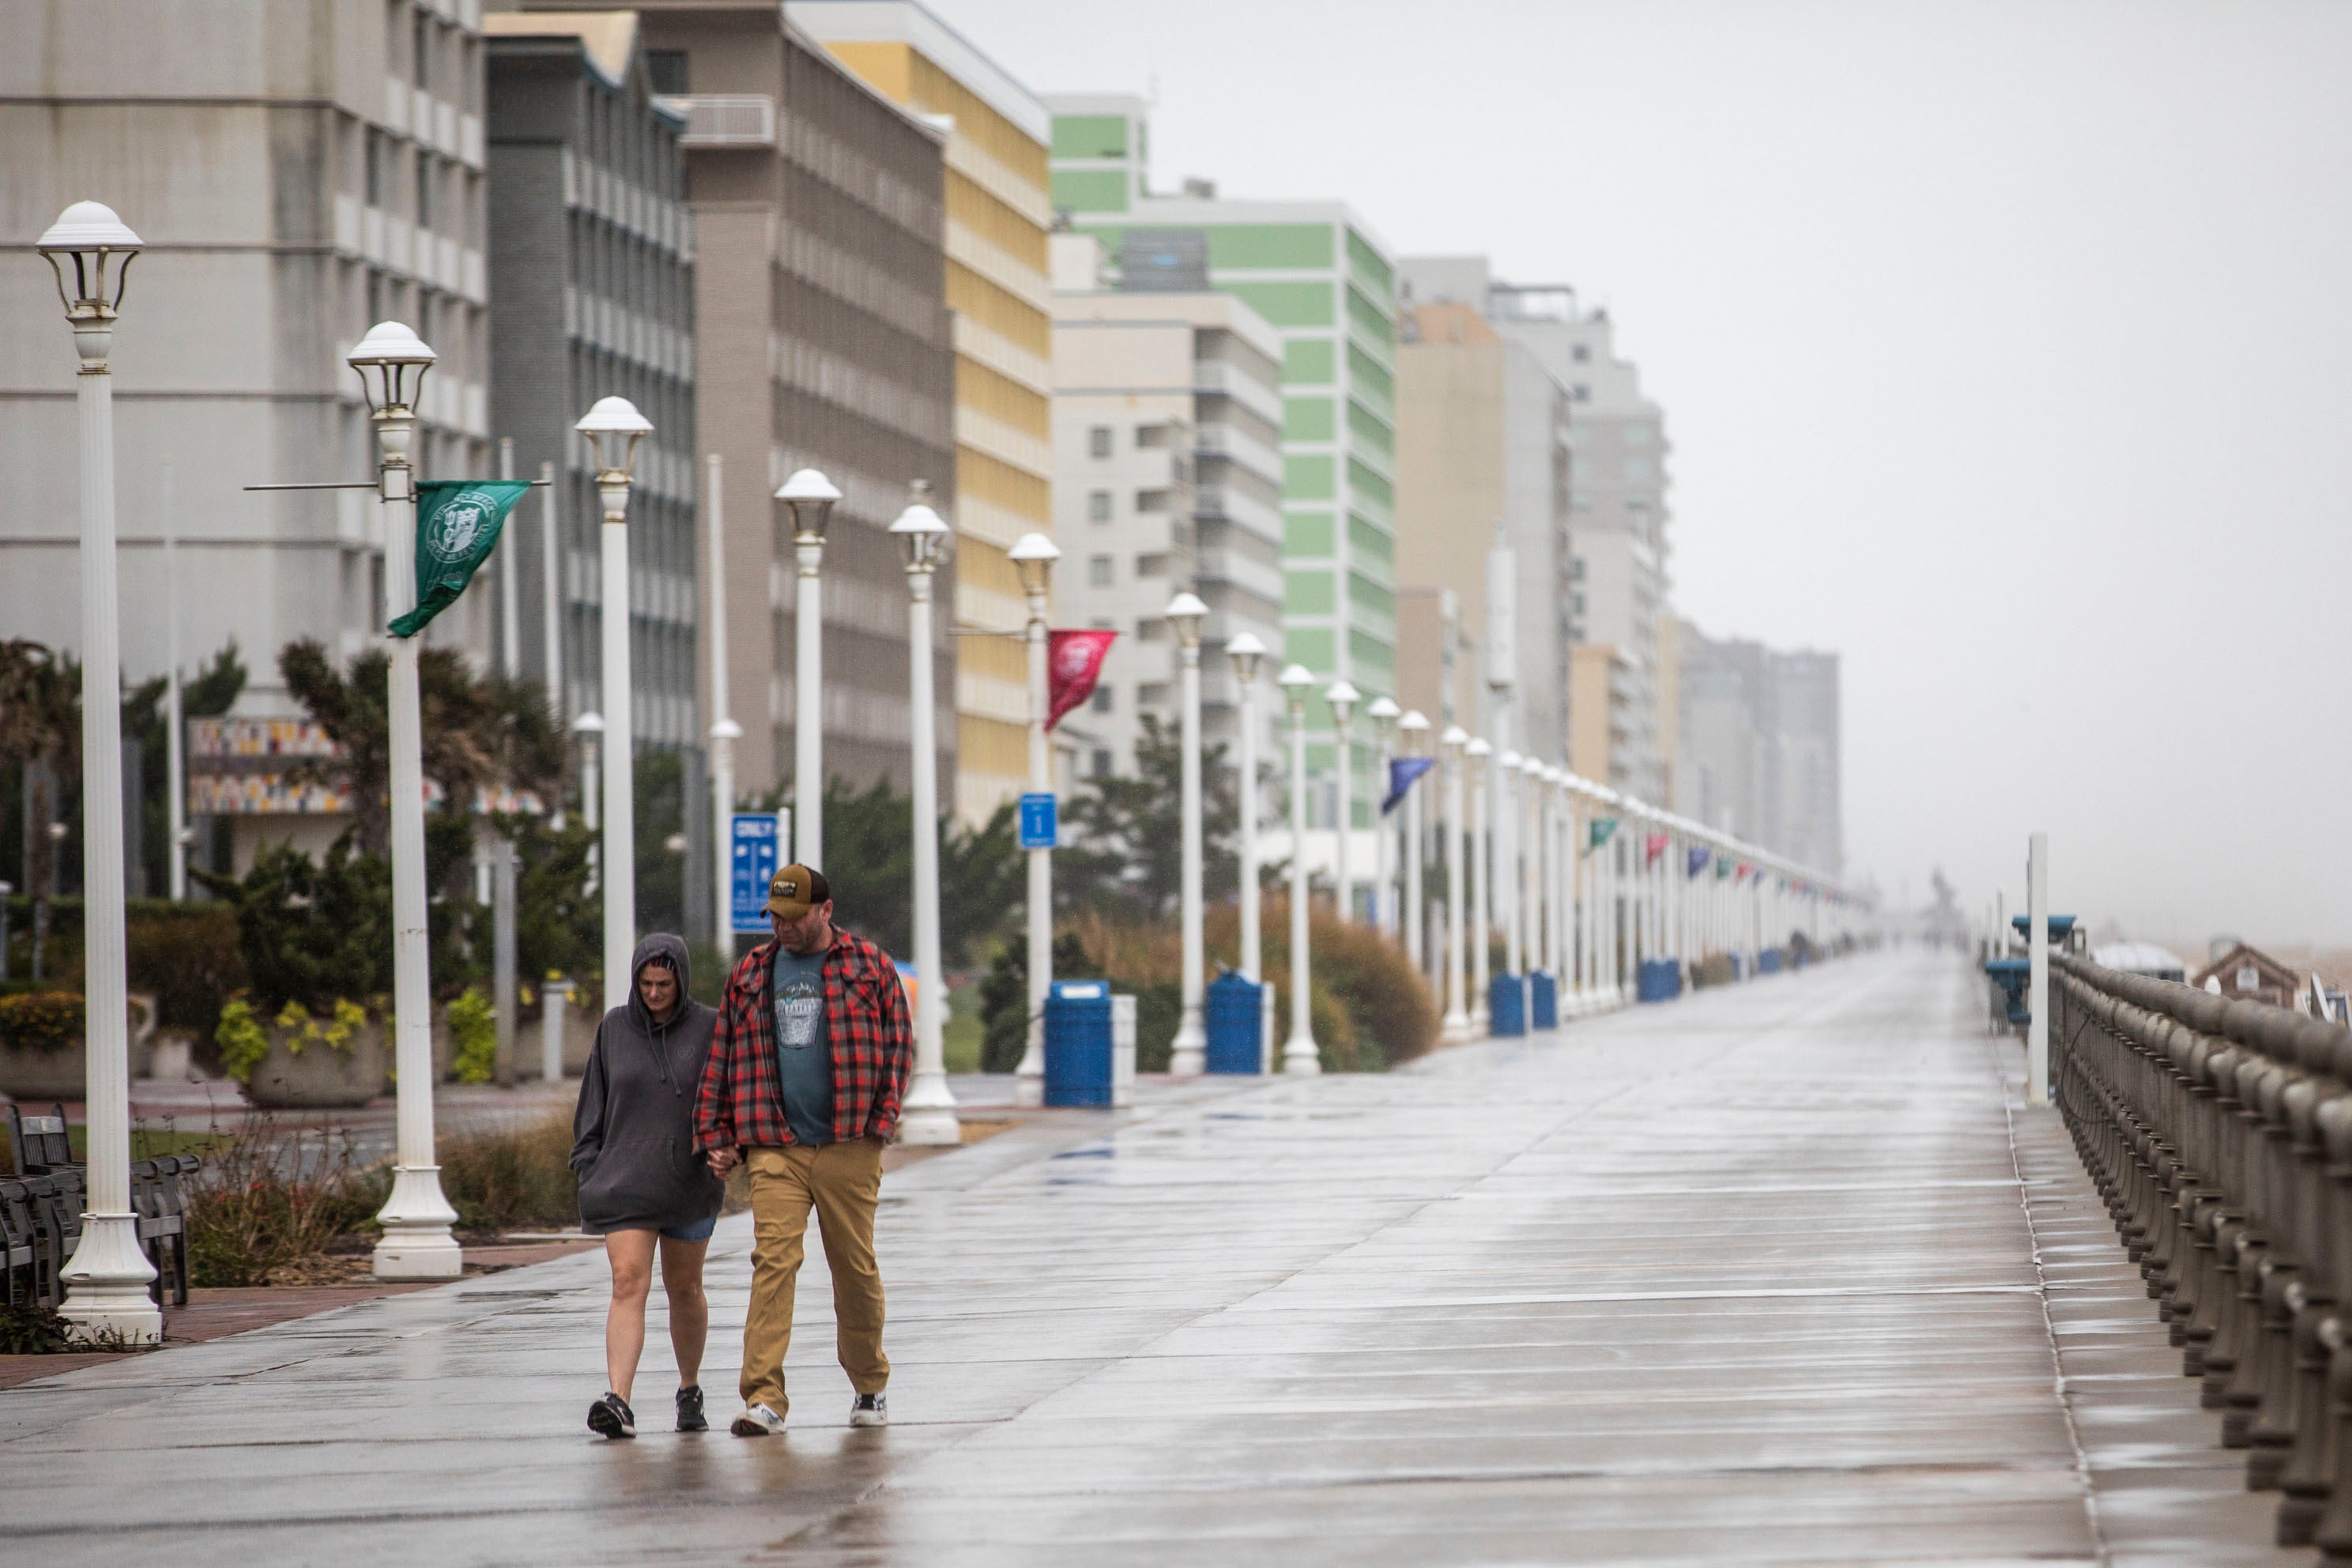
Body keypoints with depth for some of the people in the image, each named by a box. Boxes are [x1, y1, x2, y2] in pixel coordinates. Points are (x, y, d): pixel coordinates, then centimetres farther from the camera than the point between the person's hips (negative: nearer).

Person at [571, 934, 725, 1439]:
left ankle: (690, 1390, 29)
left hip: (689, 1184, 0)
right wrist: (588, 1166, 5)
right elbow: (593, 1105, 11)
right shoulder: (615, 1029, 7)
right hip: (624, 1183, 0)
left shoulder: (710, 1028, 2)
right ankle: (618, 1401, -23)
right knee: (628, 1283, -13)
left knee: (685, 1289, 11)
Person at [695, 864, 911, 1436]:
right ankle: (764, 1398, -16)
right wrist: (715, 1138, 8)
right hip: (774, 1148, 1)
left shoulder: (869, 967, 5)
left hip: (848, 1148, -1)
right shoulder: (750, 975, 12)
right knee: (773, 1262, -11)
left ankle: (870, 1386, 24)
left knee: (856, 1268, 7)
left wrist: (879, 1122, -5)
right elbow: (722, 1060, 14)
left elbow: (897, 1047, 4)